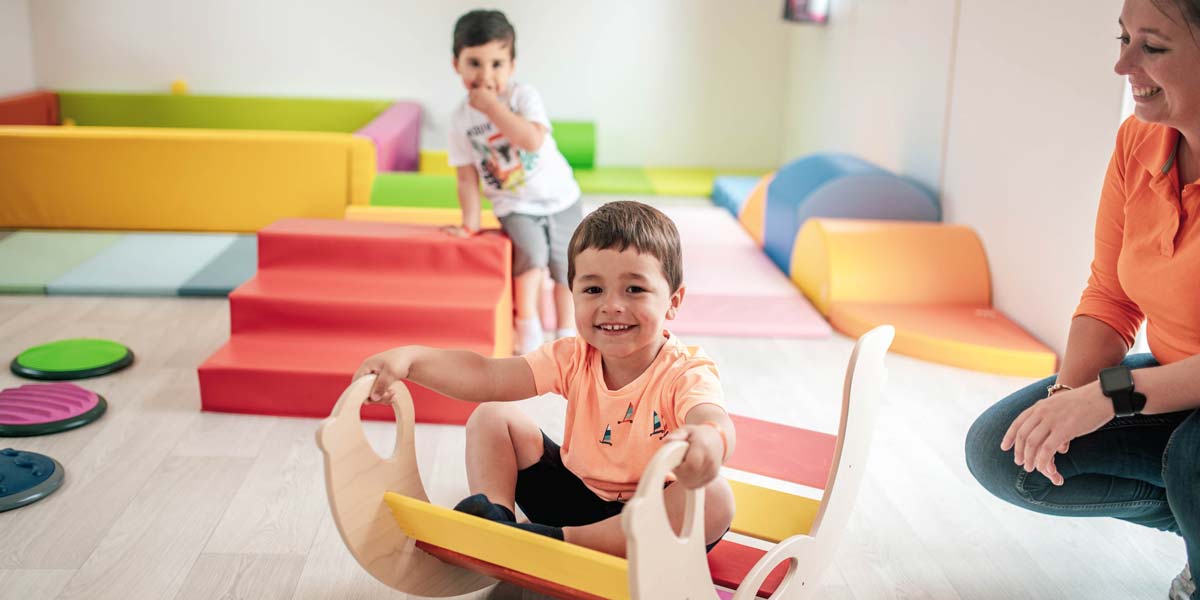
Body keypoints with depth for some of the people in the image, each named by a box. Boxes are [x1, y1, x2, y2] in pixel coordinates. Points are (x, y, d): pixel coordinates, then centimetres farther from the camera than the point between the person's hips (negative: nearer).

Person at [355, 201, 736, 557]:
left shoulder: (686, 375, -23)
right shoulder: (574, 359, -7)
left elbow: (715, 420, -46)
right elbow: (486, 376, -15)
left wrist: (708, 441, -72)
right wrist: (410, 358, -31)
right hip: (576, 494, 4)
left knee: (714, 498, -38)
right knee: (493, 417, 1)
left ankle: (558, 542, -35)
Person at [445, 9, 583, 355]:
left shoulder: (524, 97, -14)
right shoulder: (461, 119, -8)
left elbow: (533, 140, -32)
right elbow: (467, 176, -2)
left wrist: (493, 107, -29)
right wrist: (470, 222, -6)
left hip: (559, 198, 0)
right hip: (515, 206, 0)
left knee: (565, 266, 6)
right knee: (533, 252, -25)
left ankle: (567, 336, 25)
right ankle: (528, 328, -5)